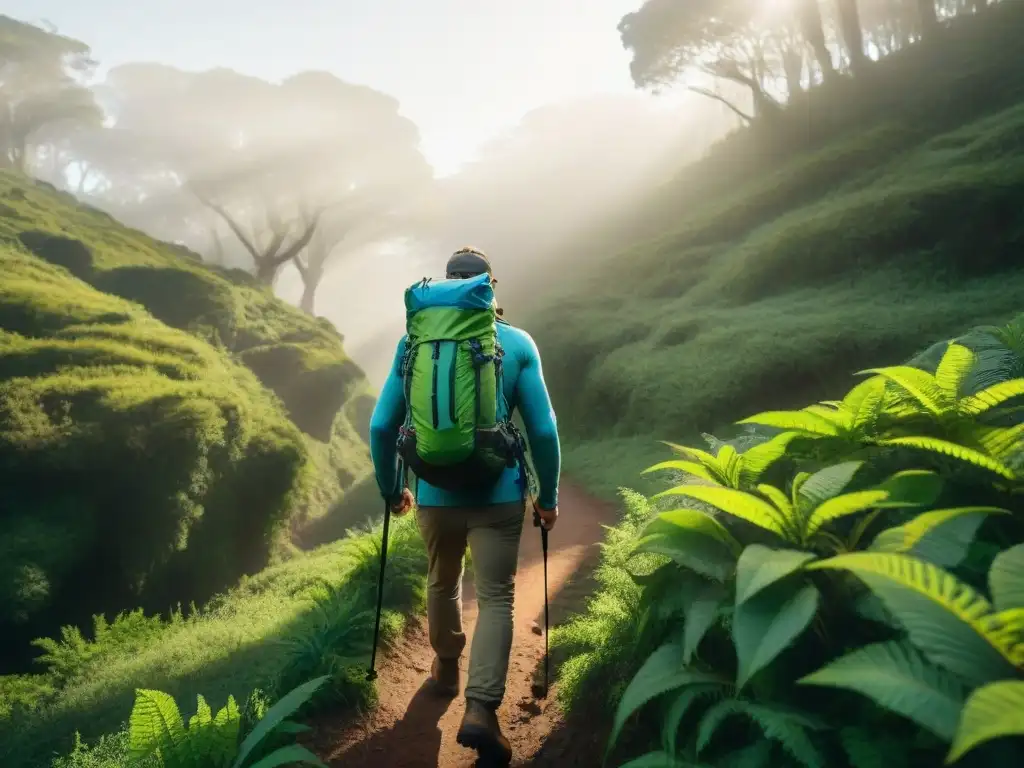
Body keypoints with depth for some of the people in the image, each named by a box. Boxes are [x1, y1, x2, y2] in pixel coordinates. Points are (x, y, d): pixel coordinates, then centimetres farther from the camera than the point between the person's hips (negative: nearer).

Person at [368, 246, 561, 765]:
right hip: (499, 495, -2)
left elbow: (382, 426, -1)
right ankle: (480, 709, -8)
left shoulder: (414, 343, -1)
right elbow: (543, 429, -5)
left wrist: (390, 489, 13)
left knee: (441, 584, 24)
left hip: (435, 494, 2)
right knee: (496, 598, 5)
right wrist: (548, 497, 6)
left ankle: (445, 667, 45)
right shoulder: (518, 344, -4)